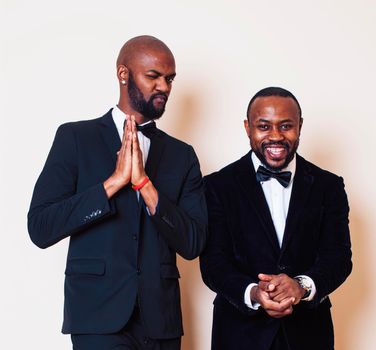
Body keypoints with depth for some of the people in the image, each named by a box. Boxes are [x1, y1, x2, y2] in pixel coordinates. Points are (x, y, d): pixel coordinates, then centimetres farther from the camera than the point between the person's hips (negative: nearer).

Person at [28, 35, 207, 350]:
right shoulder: (75, 138, 2)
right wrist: (115, 180, -12)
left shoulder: (181, 155, 10)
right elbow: (40, 228, -6)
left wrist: (144, 183, -10)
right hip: (99, 314, -3)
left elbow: (193, 244, 1)